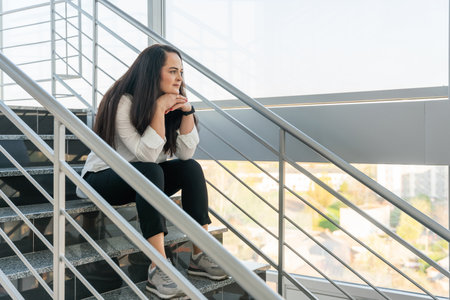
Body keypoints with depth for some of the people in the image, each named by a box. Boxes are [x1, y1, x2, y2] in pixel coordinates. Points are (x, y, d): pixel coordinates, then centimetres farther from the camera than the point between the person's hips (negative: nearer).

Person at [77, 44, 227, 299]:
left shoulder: (173, 103, -3)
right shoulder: (122, 102, -22)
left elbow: (186, 153, -10)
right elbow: (146, 155, -30)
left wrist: (187, 110, -19)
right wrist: (159, 108, -31)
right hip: (101, 179, -6)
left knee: (191, 168, -16)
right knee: (150, 172, -34)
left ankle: (200, 255, -16)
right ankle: (159, 268, -37)